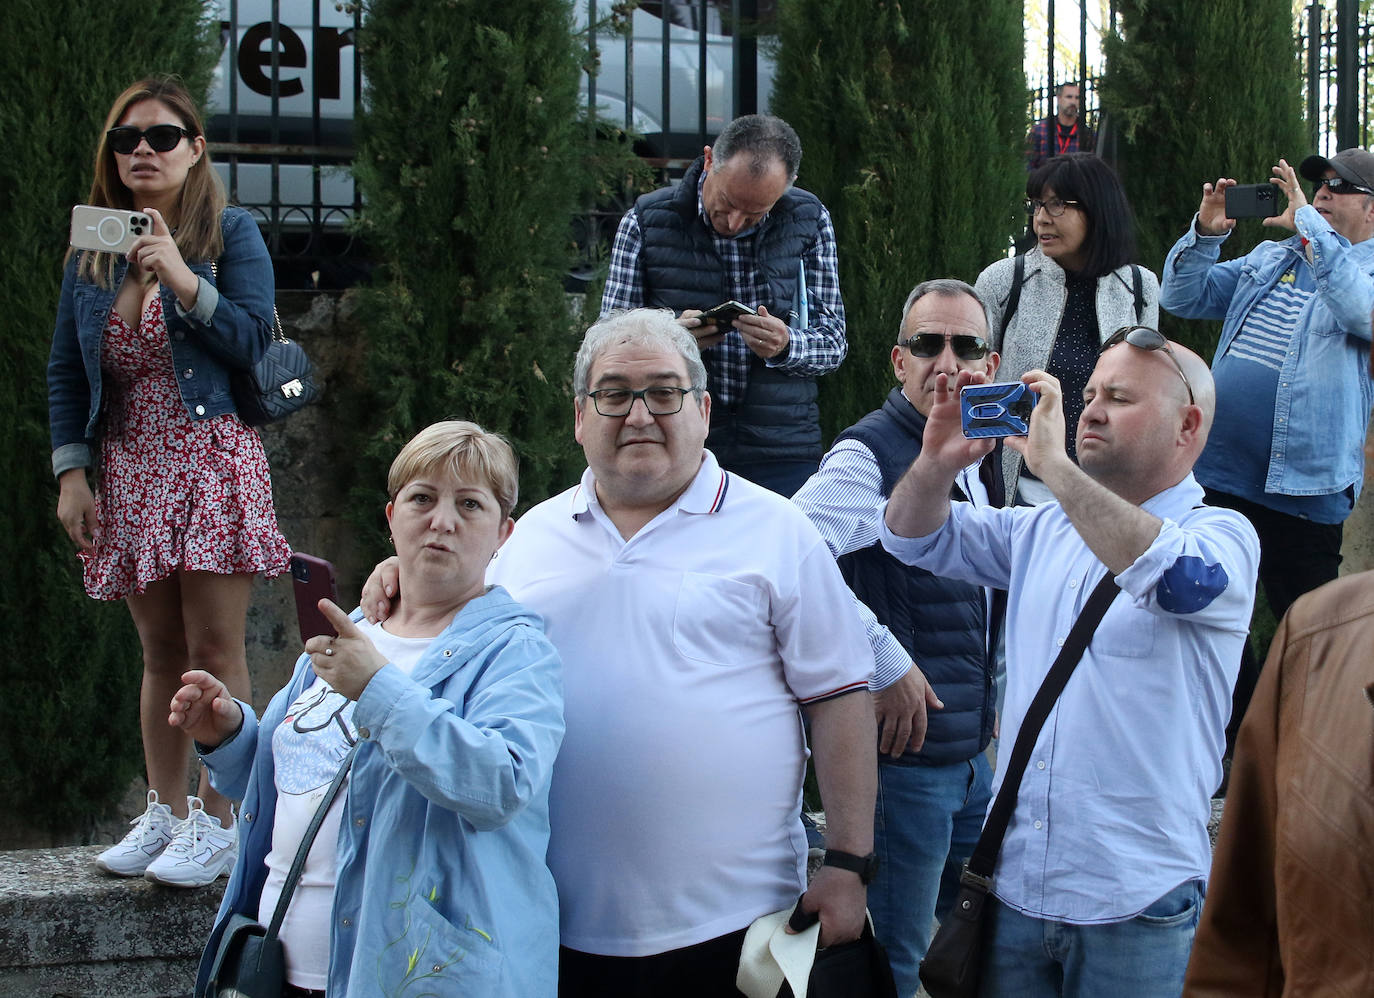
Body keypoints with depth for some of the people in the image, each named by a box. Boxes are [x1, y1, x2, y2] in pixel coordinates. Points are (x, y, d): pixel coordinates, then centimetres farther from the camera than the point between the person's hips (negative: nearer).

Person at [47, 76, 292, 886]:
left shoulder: (232, 234, 0)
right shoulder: (91, 252, 11)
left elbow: (253, 342, -7)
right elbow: (66, 372, 13)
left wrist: (184, 280, -18)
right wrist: (72, 473, 5)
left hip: (213, 458, -4)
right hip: (130, 467, 4)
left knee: (213, 649, -5)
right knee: (161, 652, 10)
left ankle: (219, 821, 0)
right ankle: (165, 813, 18)